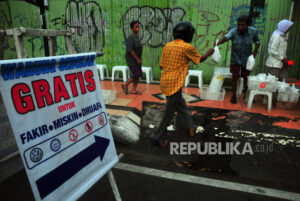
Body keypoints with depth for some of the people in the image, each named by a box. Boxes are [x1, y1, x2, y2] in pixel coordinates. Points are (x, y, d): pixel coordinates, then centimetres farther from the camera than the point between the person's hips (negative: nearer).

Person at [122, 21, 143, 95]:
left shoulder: (136, 37, 11)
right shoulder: (130, 38, -17)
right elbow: (130, 50, -23)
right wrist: (137, 59, -22)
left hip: (137, 59, 9)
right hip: (131, 60, -9)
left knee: (139, 74, 7)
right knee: (136, 75, -9)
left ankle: (134, 90, 16)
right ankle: (125, 85, 13)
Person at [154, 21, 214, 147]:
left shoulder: (167, 46, 7)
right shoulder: (187, 47, -10)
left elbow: (161, 66, 9)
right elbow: (200, 59, 6)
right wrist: (209, 53, 25)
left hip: (165, 82, 7)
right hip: (174, 84, -7)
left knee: (180, 104, 21)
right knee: (169, 112, 4)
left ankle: (190, 126, 34)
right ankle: (160, 138, 13)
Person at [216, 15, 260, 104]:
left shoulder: (253, 31, -12)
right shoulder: (234, 31, -20)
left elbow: (257, 42, 3)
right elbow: (226, 37, -40)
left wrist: (255, 51, -12)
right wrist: (218, 42, -59)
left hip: (247, 59, 2)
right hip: (235, 59, -1)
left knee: (246, 77, 13)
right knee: (235, 77, 2)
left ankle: (246, 94, 33)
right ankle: (234, 95, 20)